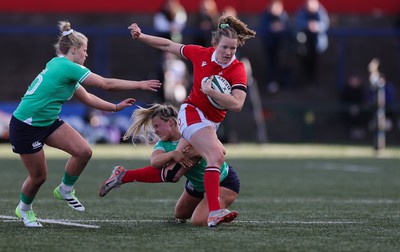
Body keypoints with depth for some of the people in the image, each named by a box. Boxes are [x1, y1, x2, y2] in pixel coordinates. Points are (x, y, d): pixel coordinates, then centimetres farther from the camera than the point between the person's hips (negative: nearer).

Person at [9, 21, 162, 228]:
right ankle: (24, 209, 30)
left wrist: (115, 107, 13)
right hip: (25, 126, -9)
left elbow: (86, 98, 17)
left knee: (84, 152, -6)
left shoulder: (60, 66, 9)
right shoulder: (68, 67, -21)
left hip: (48, 122, 9)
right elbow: (106, 84, -19)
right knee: (38, 176, 1)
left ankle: (65, 191, 15)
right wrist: (140, 85, -12)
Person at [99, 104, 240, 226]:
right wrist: (173, 154, -54)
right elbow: (155, 161, -36)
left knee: (199, 221, -17)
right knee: (180, 215, 19)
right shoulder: (163, 144, -11)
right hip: (197, 185, 7)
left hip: (225, 182, -7)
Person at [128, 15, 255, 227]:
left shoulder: (237, 70, -13)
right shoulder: (200, 54, -8)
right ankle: (214, 212, -38)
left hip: (211, 122, 3)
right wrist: (140, 36, 9)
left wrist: (210, 91, -35)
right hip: (192, 112, -3)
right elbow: (169, 46, 10)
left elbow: (237, 104, -27)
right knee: (216, 155, -29)